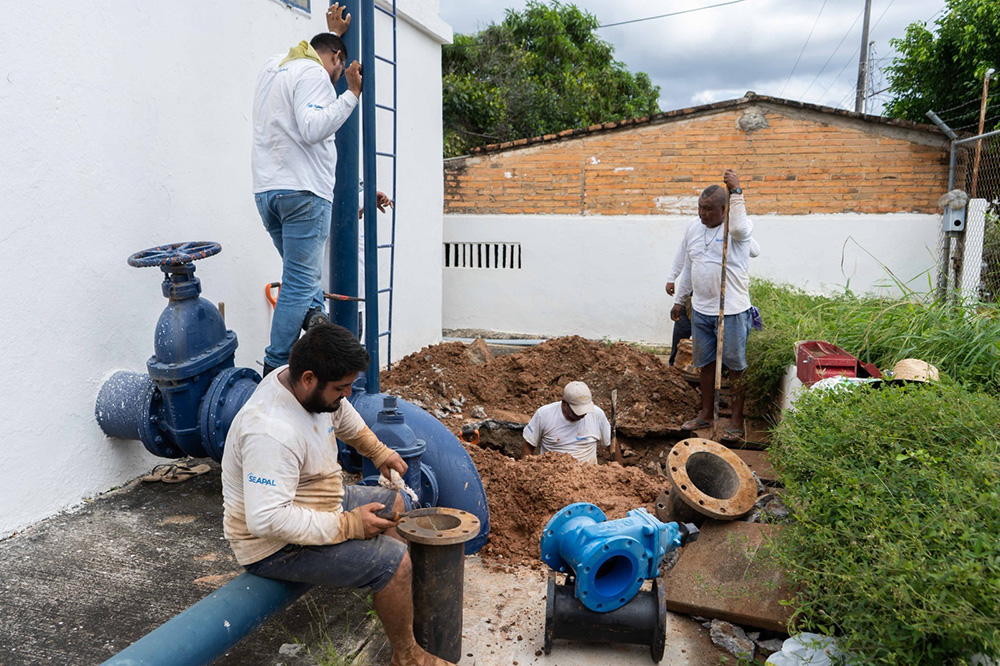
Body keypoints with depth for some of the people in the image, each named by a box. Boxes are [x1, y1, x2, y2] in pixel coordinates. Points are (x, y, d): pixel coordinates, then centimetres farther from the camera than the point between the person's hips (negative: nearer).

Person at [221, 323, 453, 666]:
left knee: (393, 504, 19)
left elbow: (343, 415, 16)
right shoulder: (272, 432, -36)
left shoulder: (308, 385, -7)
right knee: (393, 561, -18)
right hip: (276, 547, -10)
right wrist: (348, 525, -31)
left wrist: (379, 452, 15)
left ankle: (399, 597, 34)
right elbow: (267, 520, -38)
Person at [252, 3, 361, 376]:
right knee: (299, 282, -4)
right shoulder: (313, 73, -5)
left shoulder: (274, 67, 22)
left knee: (301, 271, 19)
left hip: (266, 191, 9)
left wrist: (333, 32, 46)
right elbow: (313, 128, -20)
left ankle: (314, 317, -5)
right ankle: (276, 368, -2)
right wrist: (352, 94, -15)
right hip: (303, 192, -9)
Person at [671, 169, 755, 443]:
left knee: (736, 365, 5)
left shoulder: (740, 228, -12)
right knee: (705, 362, 15)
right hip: (701, 309, 6)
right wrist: (679, 300, 18)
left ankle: (736, 419, 18)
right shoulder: (693, 227, 6)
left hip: (732, 310, -5)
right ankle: (706, 413, 30)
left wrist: (736, 192, -35)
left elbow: (738, 227, -40)